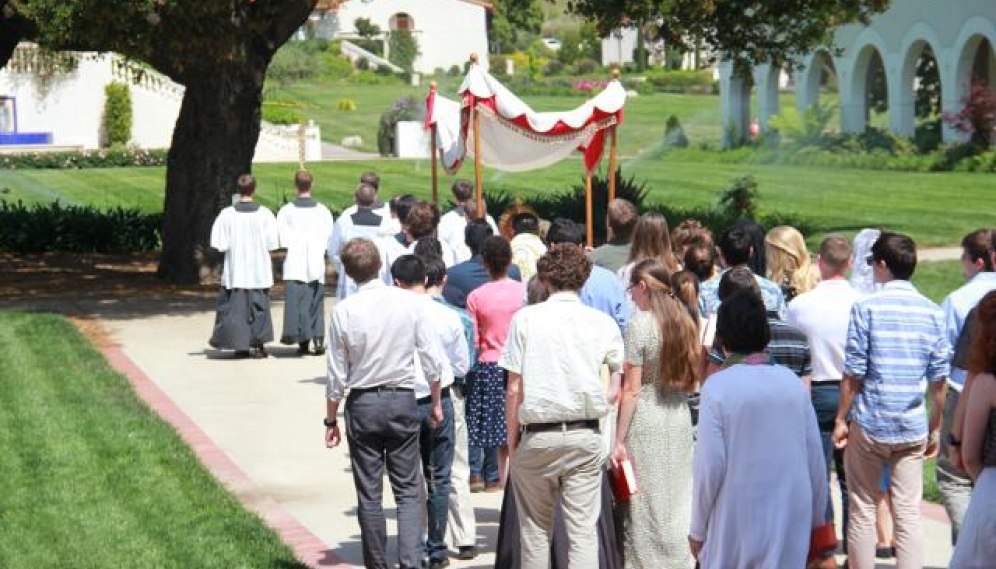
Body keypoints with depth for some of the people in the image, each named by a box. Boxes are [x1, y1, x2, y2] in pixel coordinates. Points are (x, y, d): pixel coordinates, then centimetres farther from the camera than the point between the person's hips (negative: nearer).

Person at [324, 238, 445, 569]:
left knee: (369, 495, 8)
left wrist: (331, 420, 8)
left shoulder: (344, 311, -9)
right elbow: (433, 359, -2)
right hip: (402, 399, 1)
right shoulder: (407, 302, -5)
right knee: (408, 491, 5)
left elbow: (337, 375, -4)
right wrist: (436, 402, 12)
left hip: (362, 404, -1)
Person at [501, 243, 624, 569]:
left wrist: (512, 440, 5)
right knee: (583, 530, 0)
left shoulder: (526, 318, -1)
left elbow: (514, 389, -3)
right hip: (585, 436, 1)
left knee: (535, 530, 10)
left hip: (537, 435, -1)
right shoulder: (602, 323, 3)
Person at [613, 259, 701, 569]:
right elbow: (693, 380, 12)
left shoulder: (640, 324, -10)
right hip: (681, 419, 6)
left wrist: (619, 440, -9)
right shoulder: (685, 321, 7)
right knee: (677, 501, 10)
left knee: (645, 505, 1)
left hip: (646, 420, -6)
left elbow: (632, 390, -11)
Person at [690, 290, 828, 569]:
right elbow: (815, 457, 5)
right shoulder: (793, 383, 1)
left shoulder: (717, 387, -11)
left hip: (736, 528, -3)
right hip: (791, 522, 3)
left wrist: (697, 530, 0)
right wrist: (816, 519, 17)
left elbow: (710, 466, -11)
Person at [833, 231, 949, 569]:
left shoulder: (867, 308, -8)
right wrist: (935, 428, 13)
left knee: (862, 512, 9)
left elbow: (854, 373, -8)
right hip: (912, 428, 2)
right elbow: (938, 380, 3)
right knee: (908, 514, 4)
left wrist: (841, 419, 1)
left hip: (868, 426, -2)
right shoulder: (932, 313, 1)